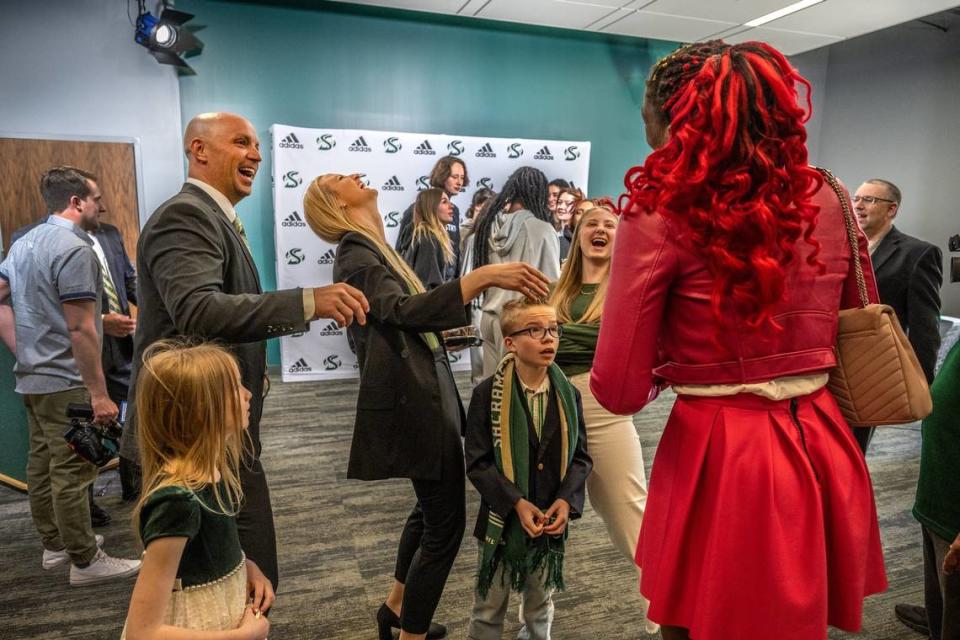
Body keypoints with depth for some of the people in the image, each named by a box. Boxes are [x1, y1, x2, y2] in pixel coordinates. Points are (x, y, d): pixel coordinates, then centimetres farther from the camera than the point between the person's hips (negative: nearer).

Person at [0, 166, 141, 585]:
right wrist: (99, 393, -19)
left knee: (42, 465, 17)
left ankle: (54, 544, 31)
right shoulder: (74, 248, -18)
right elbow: (80, 329, -22)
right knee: (71, 472, -1)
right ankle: (85, 561, 10)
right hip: (65, 382, -10)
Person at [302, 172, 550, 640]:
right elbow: (404, 310, -31)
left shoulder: (375, 249, 15)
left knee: (432, 505, 22)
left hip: (423, 394, 10)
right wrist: (483, 275, -38)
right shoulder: (357, 255, -14)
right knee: (445, 520, -2)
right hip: (411, 400, -10)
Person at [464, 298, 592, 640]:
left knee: (540, 604, 23)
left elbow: (580, 457, 1)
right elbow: (478, 462, -13)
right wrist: (516, 503, -21)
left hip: (552, 521, 3)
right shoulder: (488, 394, -14)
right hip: (502, 519, -3)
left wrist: (566, 500, -14)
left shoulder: (568, 395, -4)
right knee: (489, 606, 15)